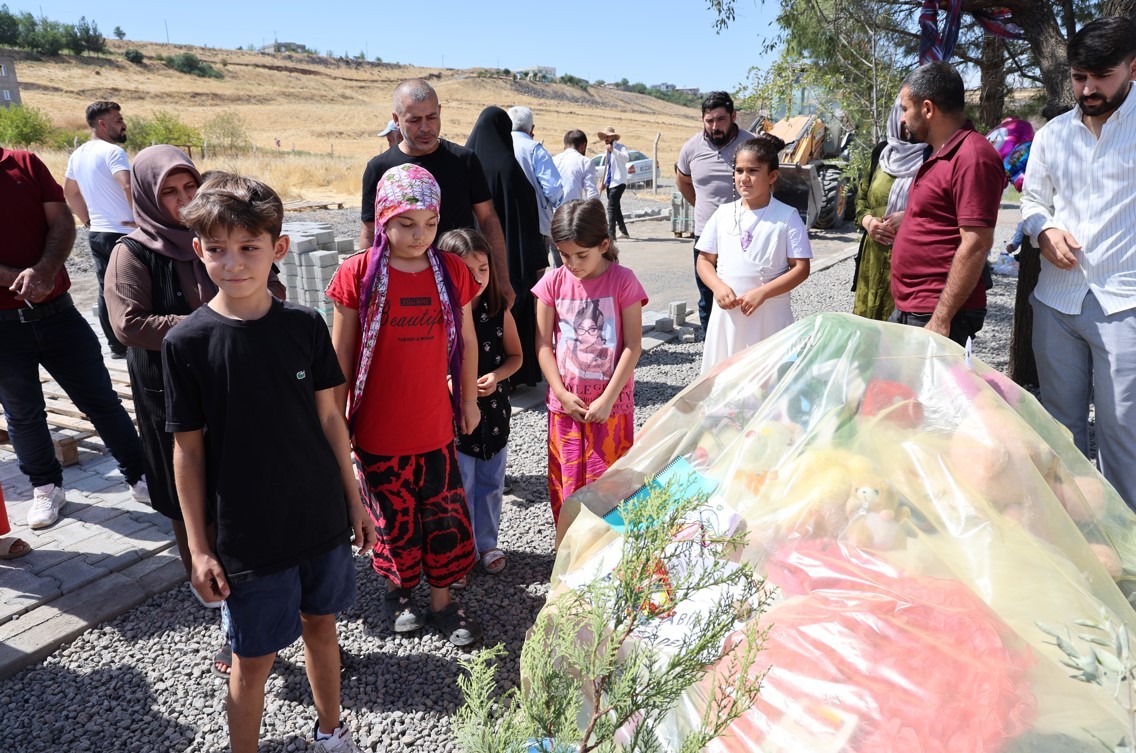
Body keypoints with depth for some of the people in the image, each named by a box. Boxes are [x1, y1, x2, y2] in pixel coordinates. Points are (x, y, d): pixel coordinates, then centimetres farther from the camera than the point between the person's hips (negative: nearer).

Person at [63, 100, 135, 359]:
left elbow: (69, 193, 22)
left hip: (96, 233, 8)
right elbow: (129, 186, -30)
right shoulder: (112, 151, -14)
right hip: (122, 234, -8)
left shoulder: (77, 155, 13)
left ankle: (116, 346, 19)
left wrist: (88, 221, 23)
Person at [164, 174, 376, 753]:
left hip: (323, 517, 3)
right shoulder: (186, 342, -11)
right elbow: (187, 449, -6)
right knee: (254, 656, 9)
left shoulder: (305, 325, -5)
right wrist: (198, 547, -5)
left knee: (320, 623, 20)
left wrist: (354, 501, 7)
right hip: (247, 532, -3)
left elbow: (329, 418, 3)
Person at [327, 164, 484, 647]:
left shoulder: (452, 271, -2)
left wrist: (468, 401, 14)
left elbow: (466, 340, 8)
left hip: (435, 424, 2)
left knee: (445, 513, 10)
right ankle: (398, 590, 39)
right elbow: (341, 355, -5)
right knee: (393, 516, 14)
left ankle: (442, 599, 30)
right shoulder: (358, 274, -11)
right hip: (378, 429, -2)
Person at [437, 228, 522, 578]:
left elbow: (515, 356, 6)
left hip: (494, 411, 3)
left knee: (491, 484, 17)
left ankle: (487, 543, 36)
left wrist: (496, 376, -13)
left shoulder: (499, 312, -6)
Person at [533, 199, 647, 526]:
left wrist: (607, 399, -13)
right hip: (566, 403, 3)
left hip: (611, 403, -2)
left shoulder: (623, 281, -8)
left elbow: (633, 346, -9)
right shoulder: (553, 282, -1)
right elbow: (543, 344, 1)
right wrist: (562, 394, -7)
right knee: (567, 482, 11)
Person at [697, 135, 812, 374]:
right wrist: (719, 287, -10)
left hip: (770, 314, -3)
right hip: (727, 311, 3)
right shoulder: (723, 214, 6)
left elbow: (801, 268, -6)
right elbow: (704, 260, 10)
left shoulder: (787, 217, -3)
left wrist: (762, 293, -18)